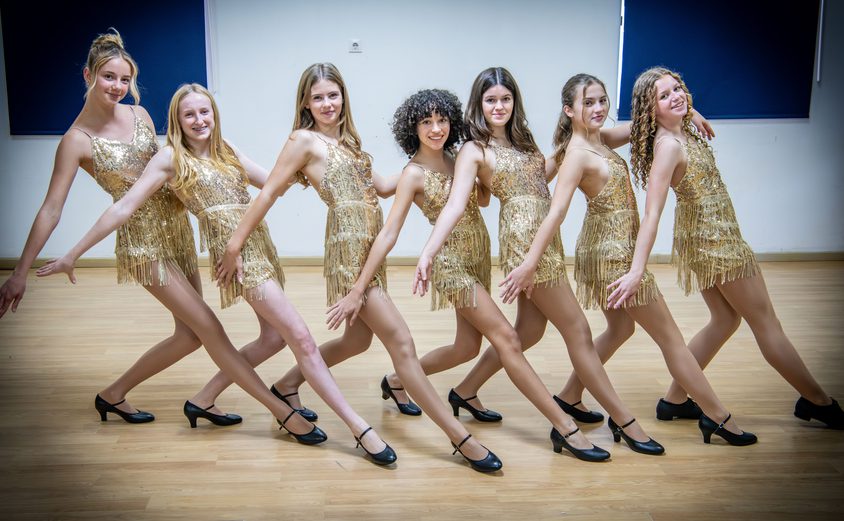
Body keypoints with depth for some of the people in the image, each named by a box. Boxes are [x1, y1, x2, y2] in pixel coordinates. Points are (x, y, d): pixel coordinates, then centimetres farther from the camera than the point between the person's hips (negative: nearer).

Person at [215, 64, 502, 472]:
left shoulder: (347, 140, 18)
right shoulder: (305, 140, -5)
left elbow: (383, 186, 22)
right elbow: (269, 192, -5)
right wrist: (234, 244, -5)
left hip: (370, 248, 9)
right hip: (347, 248, -9)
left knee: (357, 340, 17)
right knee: (400, 341, -9)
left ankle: (289, 383, 38)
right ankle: (459, 436, -4)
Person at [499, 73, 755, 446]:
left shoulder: (596, 141, 5)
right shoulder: (578, 154, -21)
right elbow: (556, 212, -29)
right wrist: (529, 264, -34)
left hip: (610, 249, 10)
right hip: (614, 253, -10)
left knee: (619, 328, 24)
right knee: (669, 335, 2)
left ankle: (569, 397, 27)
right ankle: (718, 417, 16)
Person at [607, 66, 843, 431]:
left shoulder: (684, 132, 3)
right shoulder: (668, 144, -24)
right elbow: (651, 213, -29)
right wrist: (637, 270, -32)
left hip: (705, 239, 10)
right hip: (714, 240, -10)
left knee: (725, 320, 19)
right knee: (765, 321, 6)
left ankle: (674, 399, 22)